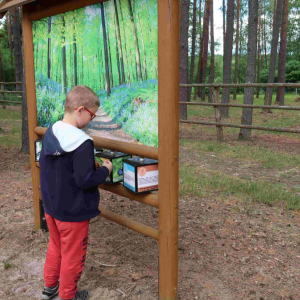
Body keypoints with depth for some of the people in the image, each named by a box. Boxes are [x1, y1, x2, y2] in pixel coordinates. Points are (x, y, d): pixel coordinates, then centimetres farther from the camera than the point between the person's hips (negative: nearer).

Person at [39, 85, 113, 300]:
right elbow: (85, 180, -28)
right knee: (72, 254, 13)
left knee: (56, 246, 27)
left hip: (51, 206, 8)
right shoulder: (82, 142, -27)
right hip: (73, 211, -8)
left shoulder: (50, 133, -2)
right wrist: (105, 170, -10)